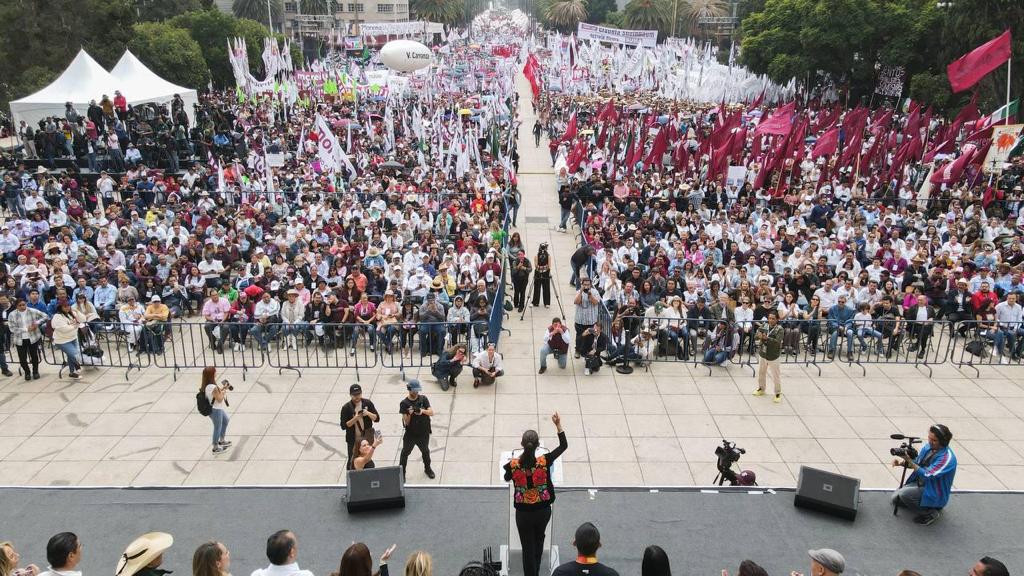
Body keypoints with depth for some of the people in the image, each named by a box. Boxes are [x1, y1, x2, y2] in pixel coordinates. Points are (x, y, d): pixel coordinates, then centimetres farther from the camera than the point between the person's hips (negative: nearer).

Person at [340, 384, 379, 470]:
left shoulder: (368, 403, -4)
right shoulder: (346, 408, -10)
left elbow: (377, 418, -3)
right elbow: (343, 426, -11)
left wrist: (368, 413, -22)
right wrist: (355, 418, -24)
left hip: (366, 438, 2)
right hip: (353, 440, -2)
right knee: (352, 461, 11)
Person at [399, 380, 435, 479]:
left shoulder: (423, 399, -7)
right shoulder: (404, 403, -14)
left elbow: (431, 412, -11)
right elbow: (406, 423, -15)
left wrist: (422, 411, -29)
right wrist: (409, 414, -35)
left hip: (424, 433, 3)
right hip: (410, 434, -3)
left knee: (425, 451, 22)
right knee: (405, 453, 7)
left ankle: (427, 468, 44)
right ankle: (401, 473, 23)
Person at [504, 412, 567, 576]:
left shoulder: (513, 465, -22)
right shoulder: (545, 461, -23)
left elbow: (507, 478, 3)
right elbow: (564, 445, -8)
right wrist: (558, 425, -6)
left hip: (523, 513, -2)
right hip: (543, 511, 2)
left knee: (528, 547, 15)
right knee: (539, 539, 30)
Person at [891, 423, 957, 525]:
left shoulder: (947, 458, -28)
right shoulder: (928, 447, -4)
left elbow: (927, 475, -31)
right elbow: (917, 463, 8)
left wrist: (909, 460, -34)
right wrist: (903, 462, -12)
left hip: (934, 493, -8)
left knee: (903, 494, -27)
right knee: (895, 499, 5)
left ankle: (931, 512, -6)